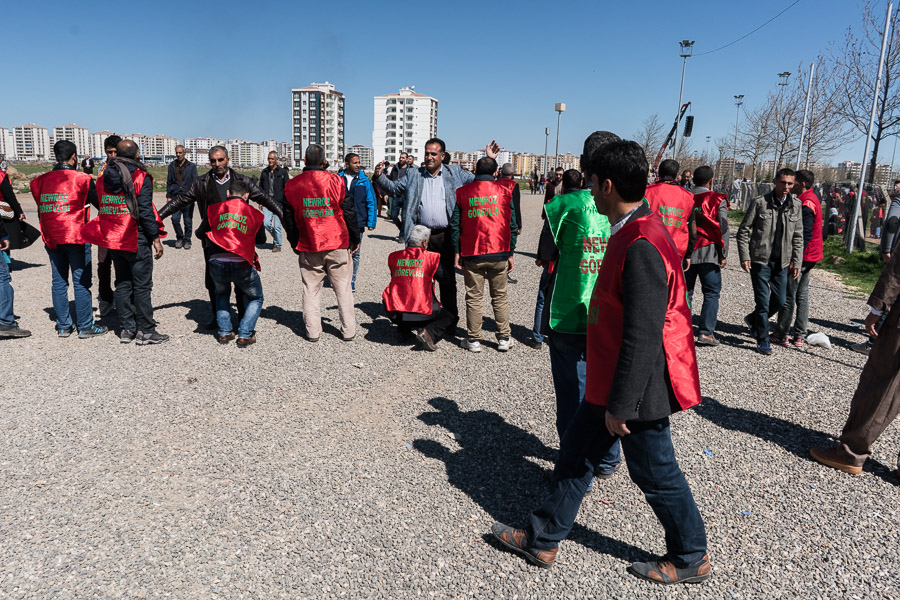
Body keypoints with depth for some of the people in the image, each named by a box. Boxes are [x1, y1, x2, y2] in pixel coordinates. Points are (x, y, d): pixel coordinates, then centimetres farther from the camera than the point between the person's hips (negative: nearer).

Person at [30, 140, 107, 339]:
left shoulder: (42, 180, 5)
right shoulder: (82, 179, -8)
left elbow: (40, 208, 10)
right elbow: (100, 204, 0)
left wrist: (48, 233, 19)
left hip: (50, 238, 5)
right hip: (76, 237, -5)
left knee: (58, 281, 11)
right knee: (81, 282, 0)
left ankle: (63, 326, 18)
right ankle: (85, 327, 4)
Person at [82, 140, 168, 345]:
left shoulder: (104, 177, 8)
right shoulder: (141, 177, -11)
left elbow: (102, 208, 10)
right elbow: (145, 211, -15)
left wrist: (106, 241, 16)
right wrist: (156, 238, -9)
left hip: (114, 240, 6)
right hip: (137, 240, -6)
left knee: (123, 284, 13)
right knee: (142, 286, 0)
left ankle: (127, 329, 18)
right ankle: (145, 331, 5)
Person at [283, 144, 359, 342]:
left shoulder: (291, 185, 2)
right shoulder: (336, 181, -6)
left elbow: (289, 220, 9)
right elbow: (349, 212, -1)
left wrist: (295, 244, 20)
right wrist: (355, 239, 10)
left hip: (308, 247, 2)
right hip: (338, 245, -1)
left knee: (311, 289, 10)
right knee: (343, 288, 7)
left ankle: (313, 331, 13)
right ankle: (348, 331, 12)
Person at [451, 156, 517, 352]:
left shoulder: (463, 192, 2)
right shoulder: (504, 190, 2)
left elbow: (455, 224, 2)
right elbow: (512, 224, 3)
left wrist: (457, 252, 7)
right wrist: (511, 253, 10)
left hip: (472, 255, 0)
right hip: (499, 254, 1)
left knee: (474, 298, 7)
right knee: (500, 297, 12)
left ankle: (473, 340, 12)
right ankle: (504, 338, 18)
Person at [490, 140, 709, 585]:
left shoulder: (642, 246, -26)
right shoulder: (631, 233, 7)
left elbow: (642, 336, -27)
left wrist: (621, 405, -21)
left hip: (635, 388, -10)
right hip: (608, 381, 10)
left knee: (656, 475, 9)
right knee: (576, 455, 16)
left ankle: (690, 558, 33)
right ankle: (542, 540, 31)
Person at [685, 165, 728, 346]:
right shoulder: (718, 200, -2)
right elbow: (723, 228, -4)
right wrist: (724, 254, 1)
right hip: (709, 253, -3)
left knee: (685, 292, 8)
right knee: (711, 293, 5)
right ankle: (706, 332, 0)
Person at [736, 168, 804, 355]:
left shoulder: (796, 205, 6)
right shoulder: (759, 202, -6)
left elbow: (798, 236, 11)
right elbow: (743, 230, -3)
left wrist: (796, 262, 6)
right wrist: (744, 257, -10)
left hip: (782, 262, 4)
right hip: (760, 260, -4)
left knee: (780, 301, 9)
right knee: (763, 302, -2)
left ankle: (753, 319, 35)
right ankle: (763, 340, 12)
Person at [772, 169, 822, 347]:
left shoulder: (806, 203, -18)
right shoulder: (811, 198, 15)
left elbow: (805, 234, -22)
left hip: (801, 256, -10)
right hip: (809, 256, 10)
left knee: (788, 295, -5)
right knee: (802, 294, 13)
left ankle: (782, 335, 0)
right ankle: (799, 335, 18)